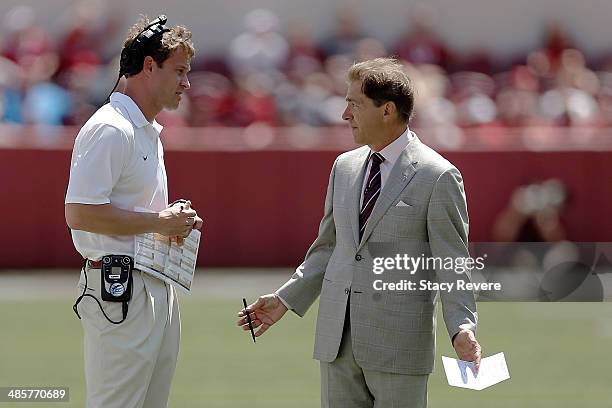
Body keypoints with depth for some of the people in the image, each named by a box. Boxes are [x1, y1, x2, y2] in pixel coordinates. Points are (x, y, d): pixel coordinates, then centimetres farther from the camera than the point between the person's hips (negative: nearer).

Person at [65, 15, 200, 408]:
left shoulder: (149, 131, 20)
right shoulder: (109, 129, -14)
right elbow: (80, 213, -22)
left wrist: (176, 218, 9)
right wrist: (159, 222, -15)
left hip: (159, 288, 10)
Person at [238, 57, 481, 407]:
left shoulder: (438, 177, -7)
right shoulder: (345, 167, 13)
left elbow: (451, 264, -8)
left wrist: (462, 328, -20)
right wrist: (285, 299, 16)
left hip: (399, 342, -6)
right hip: (338, 339, 6)